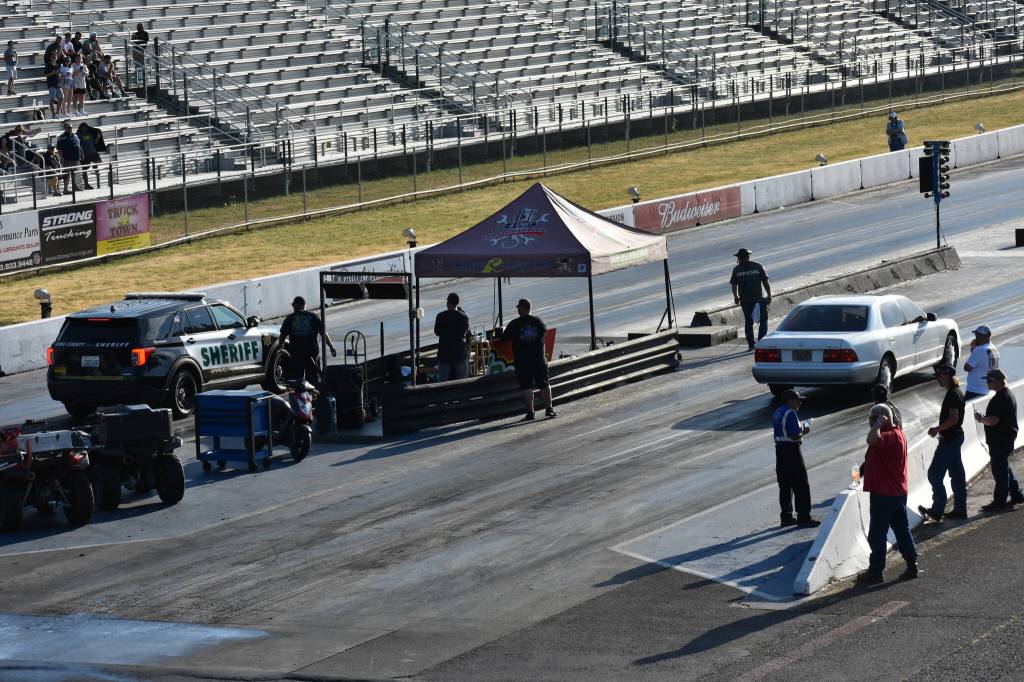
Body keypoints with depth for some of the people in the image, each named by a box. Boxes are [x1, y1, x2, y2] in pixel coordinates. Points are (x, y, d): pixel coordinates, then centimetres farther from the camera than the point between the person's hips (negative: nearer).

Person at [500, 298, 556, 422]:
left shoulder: (514, 324, -9)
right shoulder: (537, 321, -1)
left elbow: (504, 338, -1)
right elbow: (544, 330, 19)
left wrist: (503, 331, 20)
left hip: (522, 361, -2)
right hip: (539, 359, 2)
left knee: (527, 388, 1)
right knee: (544, 385, 13)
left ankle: (530, 412, -1)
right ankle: (549, 409, 15)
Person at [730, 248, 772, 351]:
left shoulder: (737, 269, 0)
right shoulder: (758, 266, -2)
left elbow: (734, 285, 3)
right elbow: (765, 282, -3)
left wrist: (736, 297, 18)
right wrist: (769, 295, 4)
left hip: (745, 300, 2)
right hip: (759, 299, -1)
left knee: (748, 322, 10)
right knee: (763, 320, 9)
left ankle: (750, 345, 9)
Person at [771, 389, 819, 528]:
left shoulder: (777, 413, 12)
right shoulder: (790, 413, -17)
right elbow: (795, 436, -23)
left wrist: (800, 429, 14)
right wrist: (804, 432, -4)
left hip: (780, 449, 9)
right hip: (792, 450, -9)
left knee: (784, 486, 13)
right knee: (801, 486, -2)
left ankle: (786, 517, 17)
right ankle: (803, 518, -1)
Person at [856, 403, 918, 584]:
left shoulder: (890, 436, -20)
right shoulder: (898, 434, 13)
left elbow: (872, 440, -39)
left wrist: (878, 423, -27)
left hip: (884, 494, -10)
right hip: (898, 492, 10)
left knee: (877, 534, -2)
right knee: (902, 530, 14)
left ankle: (875, 572, 2)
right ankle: (912, 566, 17)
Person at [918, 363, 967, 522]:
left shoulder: (952, 394, -18)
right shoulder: (958, 392, 13)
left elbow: (954, 418, -25)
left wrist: (937, 429, -16)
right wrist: (939, 429, 18)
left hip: (950, 439, -11)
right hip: (956, 436, 11)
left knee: (934, 474, -7)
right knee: (957, 474, 13)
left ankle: (937, 510, -7)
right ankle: (960, 509, 17)